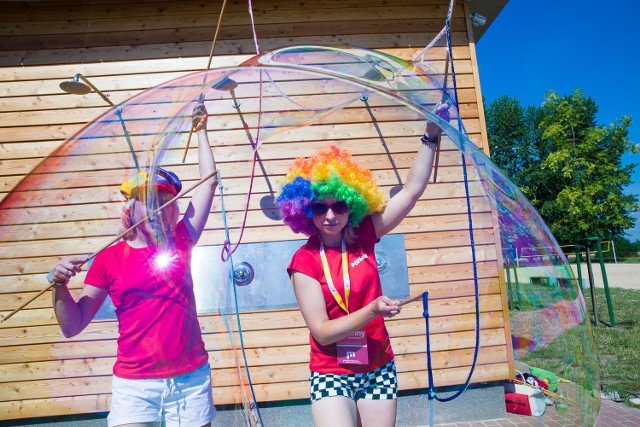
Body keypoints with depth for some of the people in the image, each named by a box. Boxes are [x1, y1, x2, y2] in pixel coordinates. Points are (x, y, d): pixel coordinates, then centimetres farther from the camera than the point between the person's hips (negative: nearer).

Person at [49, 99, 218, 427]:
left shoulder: (180, 242, -1)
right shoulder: (109, 258, -2)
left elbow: (209, 181, 1)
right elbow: (72, 326, 1)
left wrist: (201, 131, 8)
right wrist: (60, 287, -16)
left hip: (191, 378, 1)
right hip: (134, 384, 0)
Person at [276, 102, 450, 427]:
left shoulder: (362, 237, -6)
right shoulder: (304, 261, -13)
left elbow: (412, 191, -7)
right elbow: (322, 331, -16)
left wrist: (431, 135, -10)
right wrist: (373, 310, -27)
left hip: (379, 369, 3)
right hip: (331, 374, -3)